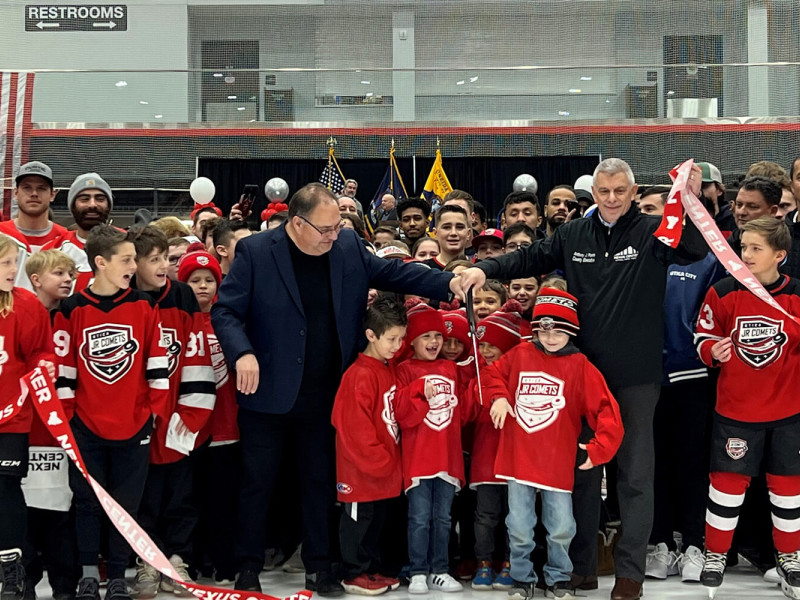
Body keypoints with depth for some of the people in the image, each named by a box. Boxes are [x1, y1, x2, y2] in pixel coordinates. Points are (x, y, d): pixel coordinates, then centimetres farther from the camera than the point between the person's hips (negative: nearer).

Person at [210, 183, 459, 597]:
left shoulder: (348, 246, 1)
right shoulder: (255, 251, -11)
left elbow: (392, 272, 7)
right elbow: (225, 310, -12)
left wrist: (450, 284, -5)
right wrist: (242, 353, -28)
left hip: (323, 397, 4)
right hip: (268, 395, -3)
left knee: (319, 481, 13)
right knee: (257, 483, 7)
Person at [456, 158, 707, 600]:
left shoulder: (652, 232, -3)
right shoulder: (573, 235, 6)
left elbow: (697, 250, -17)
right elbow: (530, 259, 10)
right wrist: (485, 269, -4)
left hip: (636, 374, -3)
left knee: (635, 471, 4)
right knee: (581, 465, 12)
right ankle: (581, 562, 25)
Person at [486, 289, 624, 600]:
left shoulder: (580, 366, -7)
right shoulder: (519, 355, 1)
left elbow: (606, 409, -9)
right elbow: (493, 373, 19)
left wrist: (599, 448, -16)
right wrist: (498, 397, 0)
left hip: (558, 463, -1)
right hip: (519, 459, 1)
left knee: (561, 529, 7)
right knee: (519, 528, 8)